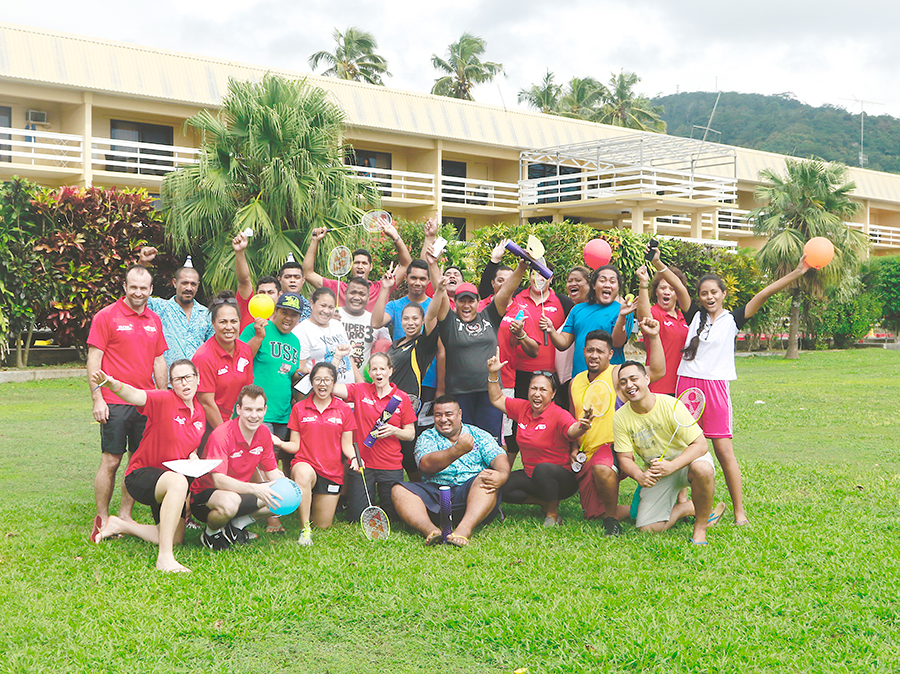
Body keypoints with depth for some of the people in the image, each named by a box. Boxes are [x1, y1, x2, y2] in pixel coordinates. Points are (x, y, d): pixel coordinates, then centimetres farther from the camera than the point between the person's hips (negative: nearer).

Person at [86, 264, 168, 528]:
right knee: (111, 461, -3)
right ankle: (102, 519, 8)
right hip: (114, 404, -5)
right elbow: (94, 359, -5)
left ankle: (125, 516, 17)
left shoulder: (154, 320, 13)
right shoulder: (106, 316, -3)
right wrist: (97, 399, -12)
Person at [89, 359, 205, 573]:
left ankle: (119, 525, 21)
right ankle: (164, 557, -41)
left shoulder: (200, 413, 5)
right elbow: (135, 395, -36)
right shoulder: (163, 400, -15)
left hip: (169, 480, 7)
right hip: (141, 475, -7)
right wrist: (112, 384, -56)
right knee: (178, 481, -41)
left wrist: (193, 457, -4)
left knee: (175, 538, -2)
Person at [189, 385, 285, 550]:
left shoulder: (263, 433, -3)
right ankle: (211, 533, -7)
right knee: (230, 503, -41)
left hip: (240, 491, 7)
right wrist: (255, 489, -47)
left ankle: (237, 525, 0)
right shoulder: (221, 435, -25)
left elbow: (272, 472, 5)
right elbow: (219, 480, -33)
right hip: (205, 493, -7)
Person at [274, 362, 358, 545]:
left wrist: (353, 458, -16)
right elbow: (295, 445, 2)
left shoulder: (344, 409, 5)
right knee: (303, 473, -41)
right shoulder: (299, 408, 4)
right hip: (305, 463, -2)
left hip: (332, 472, 2)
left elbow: (346, 444, 5)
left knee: (323, 525, 3)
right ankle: (305, 530, -28)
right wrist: (280, 443, -18)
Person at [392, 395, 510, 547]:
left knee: (487, 478, -30)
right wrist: (458, 450, -21)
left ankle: (464, 529, -48)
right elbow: (426, 465, -7)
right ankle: (430, 529, -46)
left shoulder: (478, 435, 17)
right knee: (399, 490, -21)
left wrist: (502, 475, -23)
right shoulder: (427, 437, 14)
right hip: (435, 493, 1)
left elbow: (499, 458, 2)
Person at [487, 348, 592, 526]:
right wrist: (493, 374, 2)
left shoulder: (558, 414, -17)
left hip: (563, 478, -6)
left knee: (542, 469, -38)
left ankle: (553, 514, -15)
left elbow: (572, 430, -37)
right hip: (531, 477, 6)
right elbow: (496, 399, 15)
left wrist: (581, 427, -61)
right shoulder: (522, 408, 2)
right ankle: (544, 502, 2)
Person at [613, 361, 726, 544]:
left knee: (702, 469, -40)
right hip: (655, 474, 3)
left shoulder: (671, 405, -21)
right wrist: (639, 476, -30)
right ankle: (689, 508, 15)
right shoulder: (621, 418, -11)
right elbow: (625, 458, -6)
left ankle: (700, 528, -17)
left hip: (687, 461, -3)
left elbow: (700, 445, -22)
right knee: (648, 528, -12)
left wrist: (671, 466, -38)